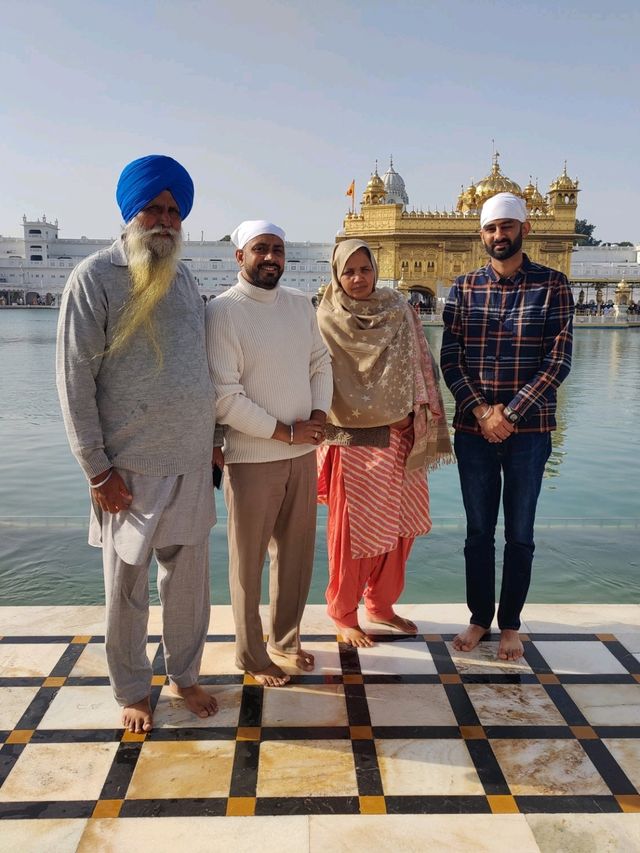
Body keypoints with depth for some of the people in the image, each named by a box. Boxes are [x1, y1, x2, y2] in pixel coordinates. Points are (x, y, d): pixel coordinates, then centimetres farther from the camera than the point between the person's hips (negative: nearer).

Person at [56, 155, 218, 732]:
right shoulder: (96, 277, -7)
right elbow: (75, 378, -10)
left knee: (189, 579, 14)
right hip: (130, 470, -4)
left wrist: (210, 442, 15)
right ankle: (133, 691, 30)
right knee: (127, 586, 9)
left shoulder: (185, 279, 11)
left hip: (191, 465, 5)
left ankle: (185, 674, 35)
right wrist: (97, 468, -12)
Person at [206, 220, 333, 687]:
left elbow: (321, 362, 14)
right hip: (251, 457, -5)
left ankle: (285, 639, 35)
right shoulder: (223, 311, -11)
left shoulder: (301, 304, 8)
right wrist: (286, 431, -14)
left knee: (297, 552, 15)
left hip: (303, 453, 6)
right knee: (249, 559, 8)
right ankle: (251, 654, 27)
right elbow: (224, 396, -16)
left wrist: (319, 415, -3)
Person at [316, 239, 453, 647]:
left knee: (399, 525, 12)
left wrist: (420, 419, 0)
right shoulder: (327, 321, -7)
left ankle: (381, 605, 32)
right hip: (355, 441, -5)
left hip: (400, 438, 5)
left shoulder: (399, 309, 6)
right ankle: (344, 615, 23)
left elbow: (420, 367, 8)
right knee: (354, 530, 4)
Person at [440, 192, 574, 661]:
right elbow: (450, 358, 0)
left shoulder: (552, 284, -1)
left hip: (529, 429, -2)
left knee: (520, 534, 9)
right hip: (473, 429, 2)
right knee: (479, 530, 12)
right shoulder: (464, 288, 5)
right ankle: (479, 618, 28)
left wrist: (510, 414, -15)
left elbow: (559, 359, -8)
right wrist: (481, 410, -13)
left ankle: (510, 624, 26)